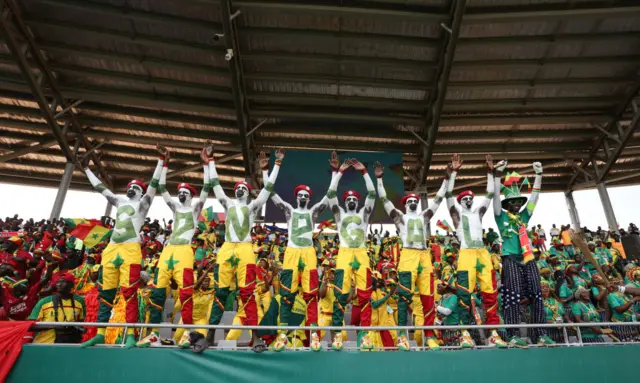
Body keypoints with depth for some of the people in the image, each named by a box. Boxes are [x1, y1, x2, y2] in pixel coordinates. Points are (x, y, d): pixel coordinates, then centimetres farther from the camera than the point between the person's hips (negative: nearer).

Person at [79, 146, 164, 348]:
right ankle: (100, 333, 16)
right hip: (111, 249, 7)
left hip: (130, 250, -6)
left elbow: (154, 184, -3)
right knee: (106, 292, 8)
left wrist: (161, 160, -10)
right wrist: (86, 169, 36)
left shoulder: (142, 203, 8)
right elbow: (101, 188, 31)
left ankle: (130, 334, -7)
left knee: (129, 292, -9)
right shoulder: (120, 201, 23)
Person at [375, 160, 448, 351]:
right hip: (408, 256, -4)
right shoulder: (400, 217, 13)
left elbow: (438, 199, 21)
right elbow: (384, 200, 6)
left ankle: (429, 335, 10)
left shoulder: (424, 216, 22)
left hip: (425, 257, 4)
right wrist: (379, 178, -1)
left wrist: (447, 178, 18)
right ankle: (402, 335, -7)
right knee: (405, 295, -9)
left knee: (428, 297, 3)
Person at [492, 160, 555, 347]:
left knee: (537, 295, 2)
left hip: (528, 259, 6)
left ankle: (540, 334, 7)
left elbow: (535, 196, 19)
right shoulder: (502, 217, 7)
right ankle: (513, 336, -10)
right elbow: (495, 196, -3)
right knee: (513, 296, -10)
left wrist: (539, 175, 15)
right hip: (511, 259, -5)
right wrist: (498, 174, -9)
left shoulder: (524, 216, 19)